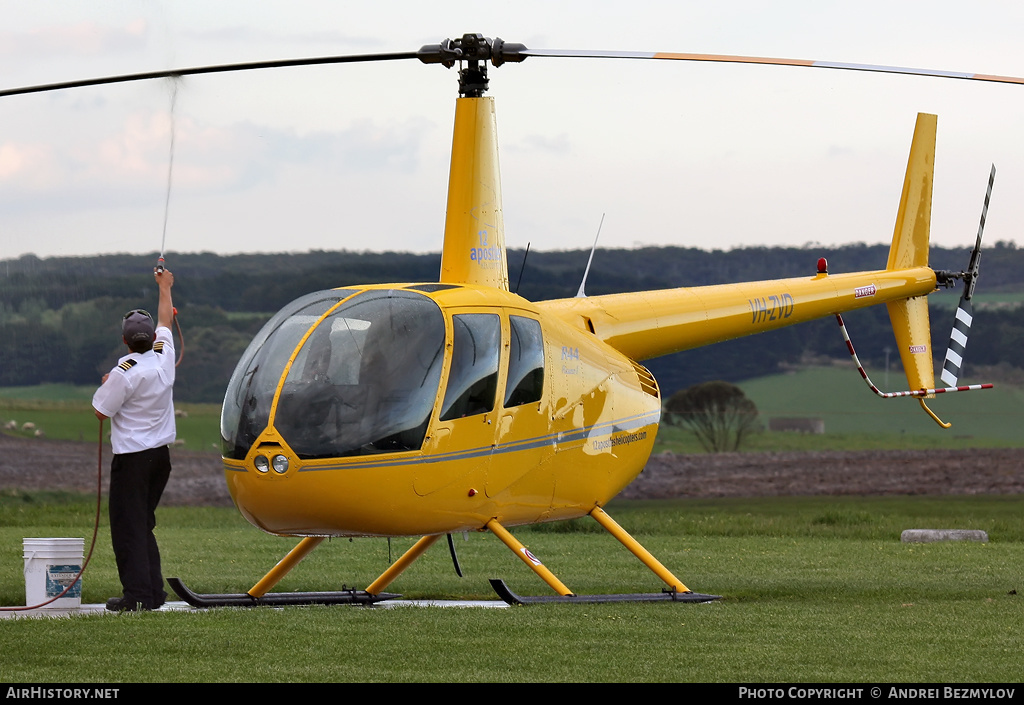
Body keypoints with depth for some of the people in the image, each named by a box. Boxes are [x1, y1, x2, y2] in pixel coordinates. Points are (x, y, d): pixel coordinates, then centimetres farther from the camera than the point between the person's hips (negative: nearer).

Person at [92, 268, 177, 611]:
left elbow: (101, 410, -9)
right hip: (161, 454, 7)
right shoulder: (163, 356, 1)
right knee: (144, 524, 15)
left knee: (128, 526, -4)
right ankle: (154, 592, 12)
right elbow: (165, 320, 20)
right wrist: (165, 286, 36)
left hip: (132, 457, -7)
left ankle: (137, 593, -11)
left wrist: (105, 385, 9)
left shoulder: (124, 373, -18)